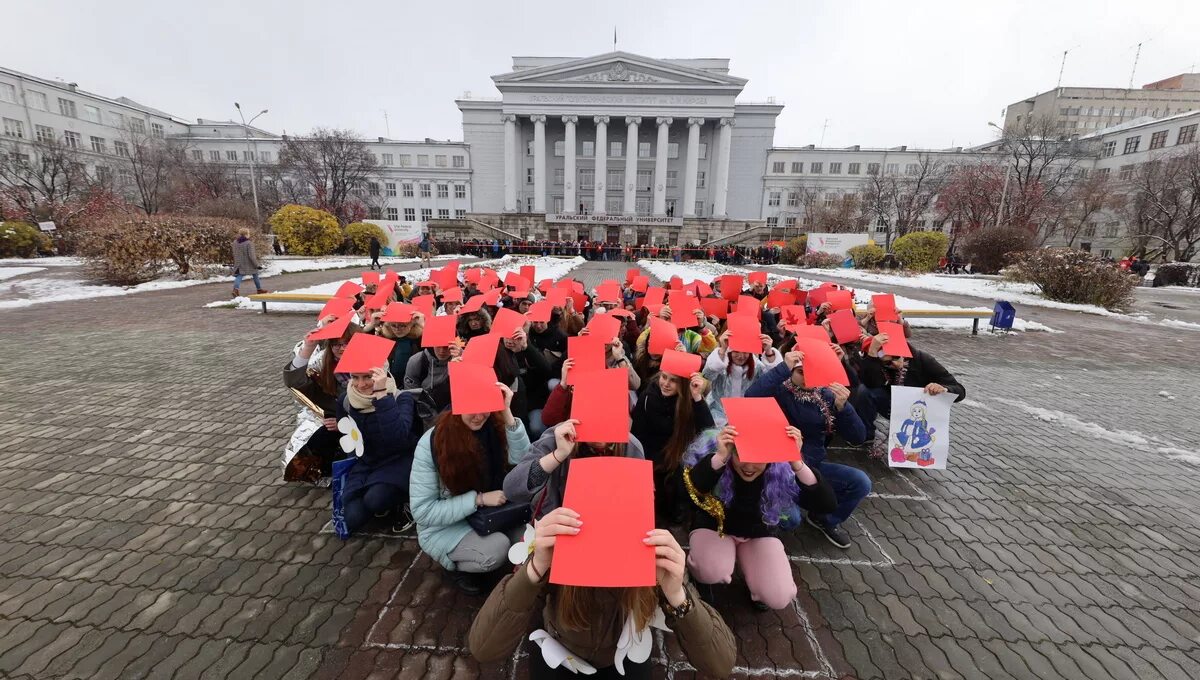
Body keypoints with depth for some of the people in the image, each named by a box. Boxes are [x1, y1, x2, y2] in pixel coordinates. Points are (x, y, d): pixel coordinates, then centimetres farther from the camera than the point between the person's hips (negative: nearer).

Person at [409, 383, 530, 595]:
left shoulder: (494, 426, -9)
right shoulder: (431, 443, -21)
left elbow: (523, 461, -24)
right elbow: (423, 511, -19)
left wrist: (507, 414, -31)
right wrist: (478, 499, -26)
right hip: (444, 526, -4)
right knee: (497, 549, -29)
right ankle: (458, 565, 4)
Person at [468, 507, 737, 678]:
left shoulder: (656, 561, -32)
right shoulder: (556, 556, -35)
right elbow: (483, 649, -40)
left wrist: (677, 596, -54)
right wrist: (535, 568, -56)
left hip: (624, 655, 1)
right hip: (559, 651, 0)